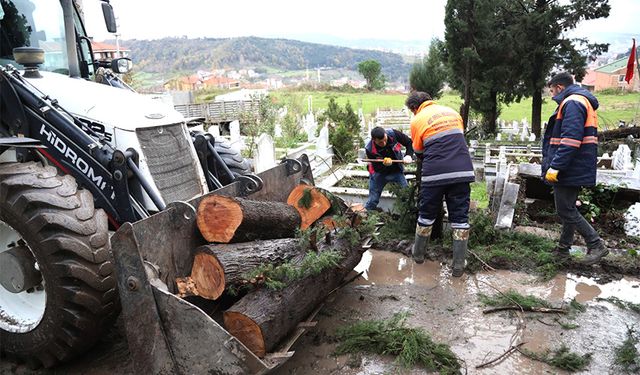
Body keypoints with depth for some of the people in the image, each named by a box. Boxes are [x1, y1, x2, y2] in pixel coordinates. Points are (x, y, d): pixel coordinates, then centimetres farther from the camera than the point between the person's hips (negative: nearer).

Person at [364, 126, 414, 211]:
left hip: (396, 171, 2)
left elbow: (409, 142, -10)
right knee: (373, 200, 2)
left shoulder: (393, 134, -25)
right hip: (379, 173, -2)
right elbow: (377, 168, -20)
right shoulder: (370, 149, -27)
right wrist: (384, 164, -41)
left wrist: (408, 155, -27)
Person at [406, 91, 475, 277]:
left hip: (435, 173, -3)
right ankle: (459, 265, 8)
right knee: (460, 217, 8)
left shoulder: (417, 120, 5)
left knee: (426, 215, 15)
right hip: (462, 171, 3)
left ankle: (418, 254, 30)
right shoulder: (453, 112, 17)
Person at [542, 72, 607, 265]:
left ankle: (596, 245, 2)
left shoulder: (572, 103, -15)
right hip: (575, 169, 11)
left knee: (566, 211, -4)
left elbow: (571, 138, -26)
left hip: (569, 169, -11)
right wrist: (556, 165, 21)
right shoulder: (582, 102, 19)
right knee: (568, 209, 15)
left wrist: (555, 166, -27)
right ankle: (563, 249, 25)